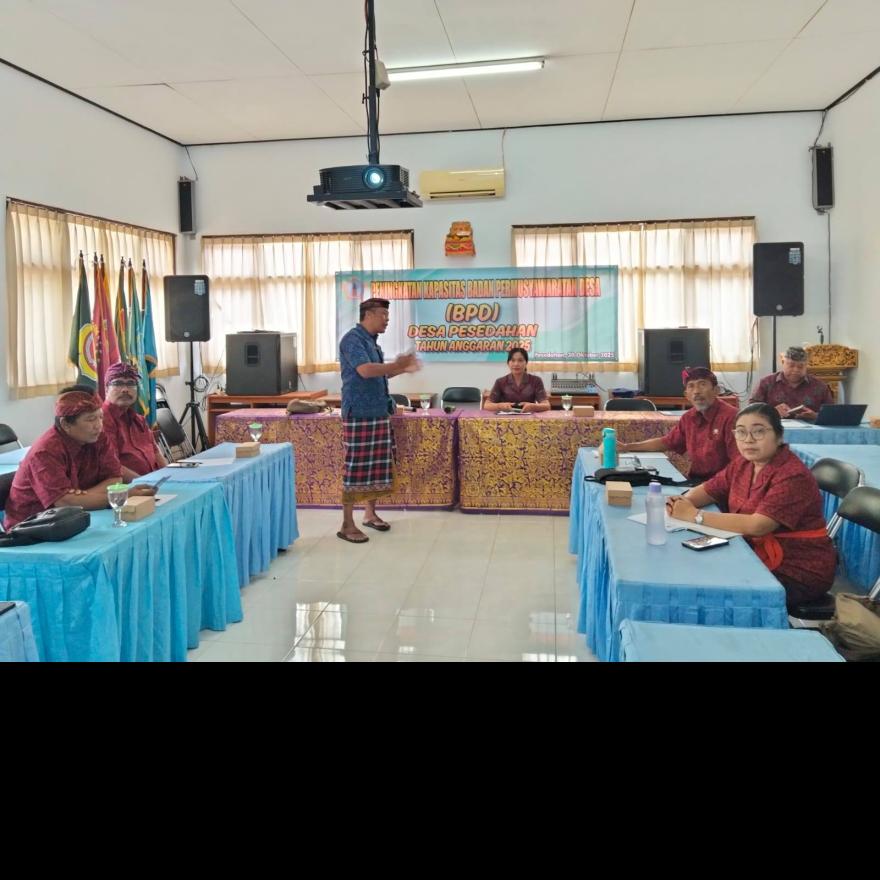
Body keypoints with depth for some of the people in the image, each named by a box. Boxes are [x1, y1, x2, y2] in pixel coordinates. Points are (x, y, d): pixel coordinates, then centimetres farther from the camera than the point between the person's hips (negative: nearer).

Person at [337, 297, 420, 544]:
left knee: (377, 466, 12)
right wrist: (397, 365, -17)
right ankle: (347, 525, -1)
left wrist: (401, 369, 10)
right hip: (358, 414, -9)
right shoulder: (352, 339, -12)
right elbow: (365, 371, -26)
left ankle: (370, 514, 25)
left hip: (379, 412, 9)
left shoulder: (371, 341, 16)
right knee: (355, 468, -6)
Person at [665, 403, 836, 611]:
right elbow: (708, 490, 13)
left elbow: (757, 525, -31)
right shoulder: (743, 464, 2)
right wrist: (683, 501, -10)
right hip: (760, 558, 7)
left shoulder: (793, 476, -23)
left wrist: (695, 515, -27)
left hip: (800, 574, -7)